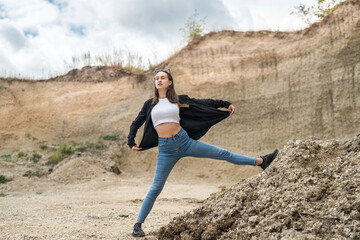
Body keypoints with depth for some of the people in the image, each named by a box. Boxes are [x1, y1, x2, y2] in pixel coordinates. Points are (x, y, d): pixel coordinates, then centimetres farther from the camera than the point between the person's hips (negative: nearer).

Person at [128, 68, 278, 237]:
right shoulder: (150, 104, 7)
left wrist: (225, 104, 12)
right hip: (166, 149, -1)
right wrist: (131, 142, 2)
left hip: (185, 141, 1)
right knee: (156, 188, -2)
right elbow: (136, 123, 16)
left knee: (223, 154, 4)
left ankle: (260, 161, 14)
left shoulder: (178, 100, 7)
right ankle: (138, 224, 9)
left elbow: (203, 103, 13)